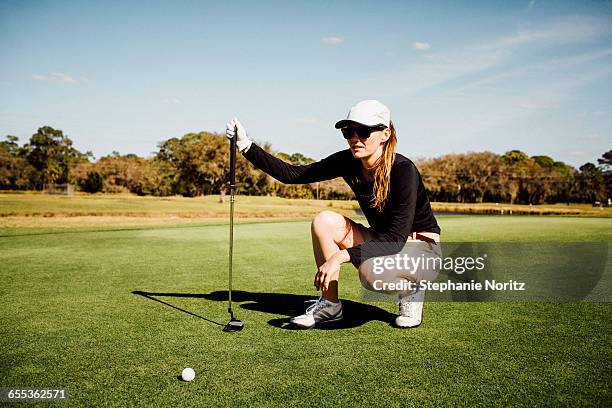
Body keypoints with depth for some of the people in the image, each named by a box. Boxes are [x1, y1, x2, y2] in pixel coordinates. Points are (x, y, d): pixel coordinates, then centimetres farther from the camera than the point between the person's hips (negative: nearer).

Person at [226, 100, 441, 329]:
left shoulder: (403, 170, -27)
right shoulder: (348, 162, -10)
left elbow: (396, 240, -32)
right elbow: (292, 174, -9)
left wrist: (341, 256, -40)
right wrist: (246, 146, -15)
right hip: (381, 240, 6)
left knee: (371, 270, -37)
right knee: (324, 221, -17)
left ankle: (411, 290, -2)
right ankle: (329, 304, -6)